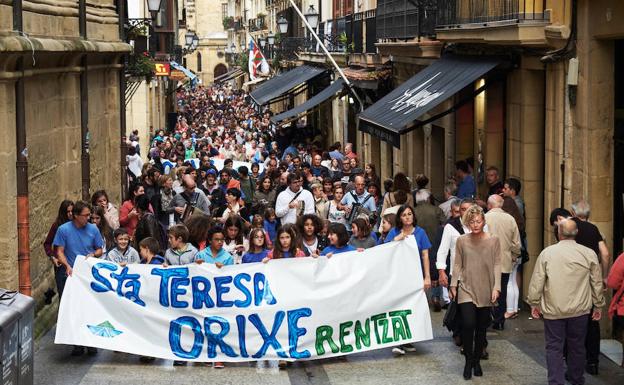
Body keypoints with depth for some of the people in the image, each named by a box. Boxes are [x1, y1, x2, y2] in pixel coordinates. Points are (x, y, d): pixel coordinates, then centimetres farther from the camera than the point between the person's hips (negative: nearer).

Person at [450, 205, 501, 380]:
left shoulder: (493, 240, 0)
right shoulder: (461, 240, 1)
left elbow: (497, 265, -1)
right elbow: (457, 265, 5)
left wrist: (496, 287, -7)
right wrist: (453, 285, 3)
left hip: (485, 292, 1)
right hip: (466, 289, -1)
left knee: (481, 328, 8)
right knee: (468, 324, -14)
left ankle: (477, 361, 24)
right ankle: (468, 361, 3)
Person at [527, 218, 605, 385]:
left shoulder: (547, 253, -9)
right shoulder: (589, 254, -5)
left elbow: (537, 282, -6)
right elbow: (597, 283, 3)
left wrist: (534, 303, 6)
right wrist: (598, 305, 15)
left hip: (553, 309, -2)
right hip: (580, 309, 2)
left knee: (554, 347, 6)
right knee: (577, 346, 17)